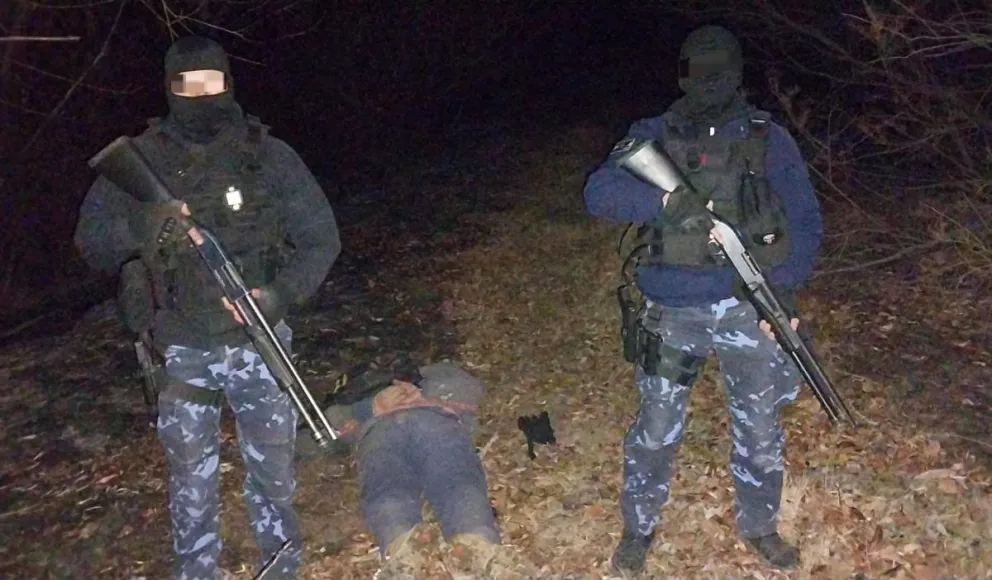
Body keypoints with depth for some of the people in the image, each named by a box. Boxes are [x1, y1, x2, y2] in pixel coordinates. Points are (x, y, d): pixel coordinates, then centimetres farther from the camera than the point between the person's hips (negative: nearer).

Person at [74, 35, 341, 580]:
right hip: (179, 351, 1)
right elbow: (91, 240, 0)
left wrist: (281, 295, -20)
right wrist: (142, 227, -21)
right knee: (191, 477, 13)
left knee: (272, 469, 13)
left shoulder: (268, 155, -6)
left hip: (256, 344, 0)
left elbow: (321, 238, -4)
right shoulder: (140, 158, -2)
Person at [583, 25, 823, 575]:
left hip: (749, 307, 1)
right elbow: (598, 192, -10)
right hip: (673, 311, -1)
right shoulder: (652, 136, 3)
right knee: (655, 430, 8)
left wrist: (783, 289, -11)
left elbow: (805, 220, 2)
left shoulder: (768, 139, 3)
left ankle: (758, 525, 38)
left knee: (760, 429, 13)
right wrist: (667, 199, -25)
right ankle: (639, 526, 31)